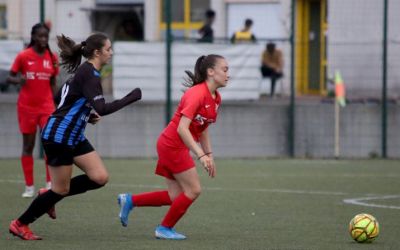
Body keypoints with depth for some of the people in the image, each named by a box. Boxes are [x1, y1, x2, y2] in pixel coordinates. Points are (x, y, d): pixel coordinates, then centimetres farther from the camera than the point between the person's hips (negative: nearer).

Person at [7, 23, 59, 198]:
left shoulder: (52, 58, 4)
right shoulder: (23, 56, -4)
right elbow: (10, 78, 1)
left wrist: (55, 107, 10)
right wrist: (18, 80, -22)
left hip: (46, 107, 1)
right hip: (27, 107, -1)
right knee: (28, 146, 5)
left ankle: (50, 184, -4)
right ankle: (29, 187, 12)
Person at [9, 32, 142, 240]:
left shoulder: (83, 71, 11)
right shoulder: (89, 74, -19)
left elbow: (60, 98, 20)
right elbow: (102, 108, -30)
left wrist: (86, 115, 11)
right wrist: (130, 98, -23)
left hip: (74, 137, 9)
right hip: (58, 136, -9)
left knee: (100, 178, 0)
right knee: (61, 190, 0)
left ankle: (50, 196, 16)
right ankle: (20, 224, 15)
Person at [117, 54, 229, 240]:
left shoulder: (215, 98, 7)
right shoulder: (197, 94, -21)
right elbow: (182, 128, -28)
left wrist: (209, 155, 13)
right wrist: (201, 155, -31)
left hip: (172, 147, 9)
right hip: (172, 145, -9)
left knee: (176, 197, 8)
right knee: (193, 190, -5)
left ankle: (129, 200, 16)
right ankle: (165, 228, 9)